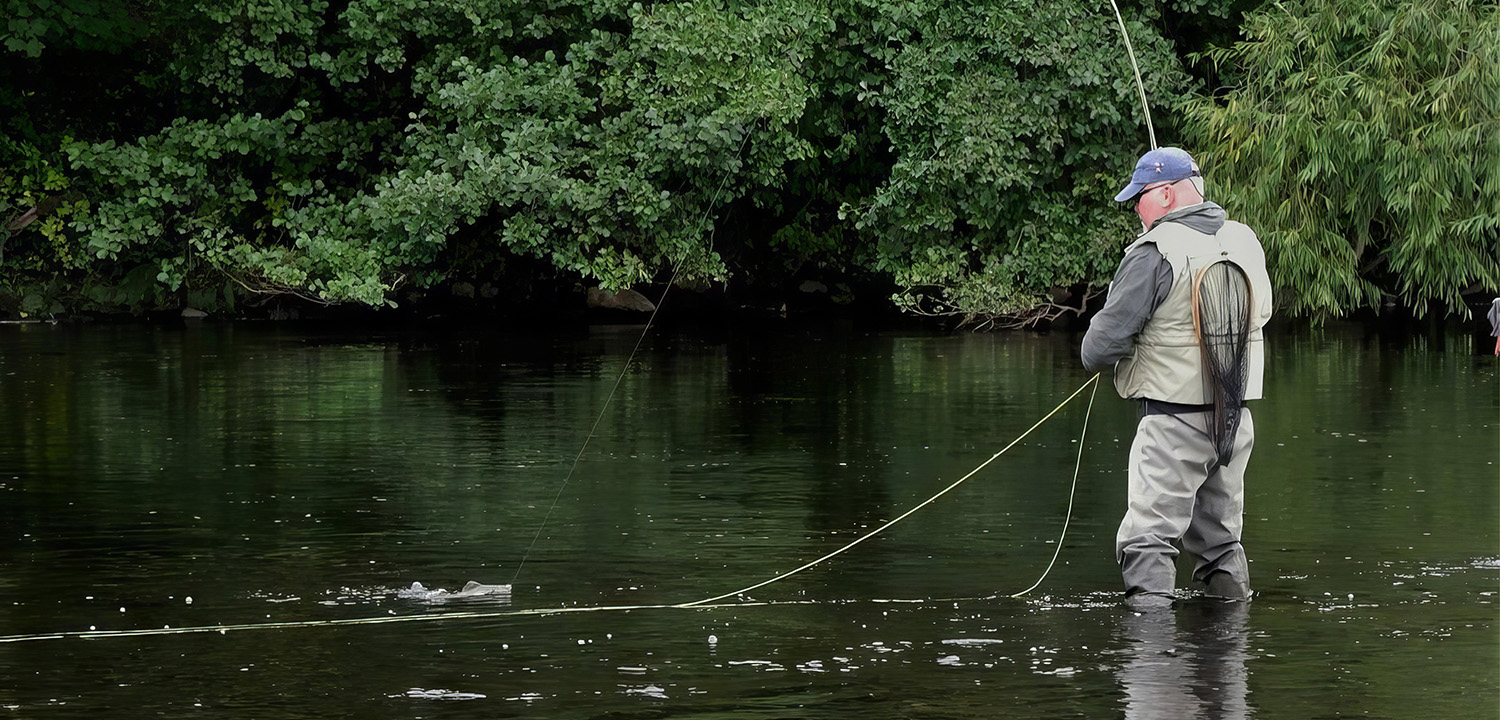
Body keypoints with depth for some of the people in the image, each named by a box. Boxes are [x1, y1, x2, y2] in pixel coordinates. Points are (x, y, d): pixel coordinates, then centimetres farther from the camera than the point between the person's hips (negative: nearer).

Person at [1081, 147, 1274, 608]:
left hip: (1174, 420, -7)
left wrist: (1094, 356, 7)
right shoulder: (1245, 242, 7)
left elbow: (1105, 340, -14)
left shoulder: (1154, 254, -15)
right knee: (1220, 535, 18)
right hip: (1237, 417, 7)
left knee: (1148, 535, -4)